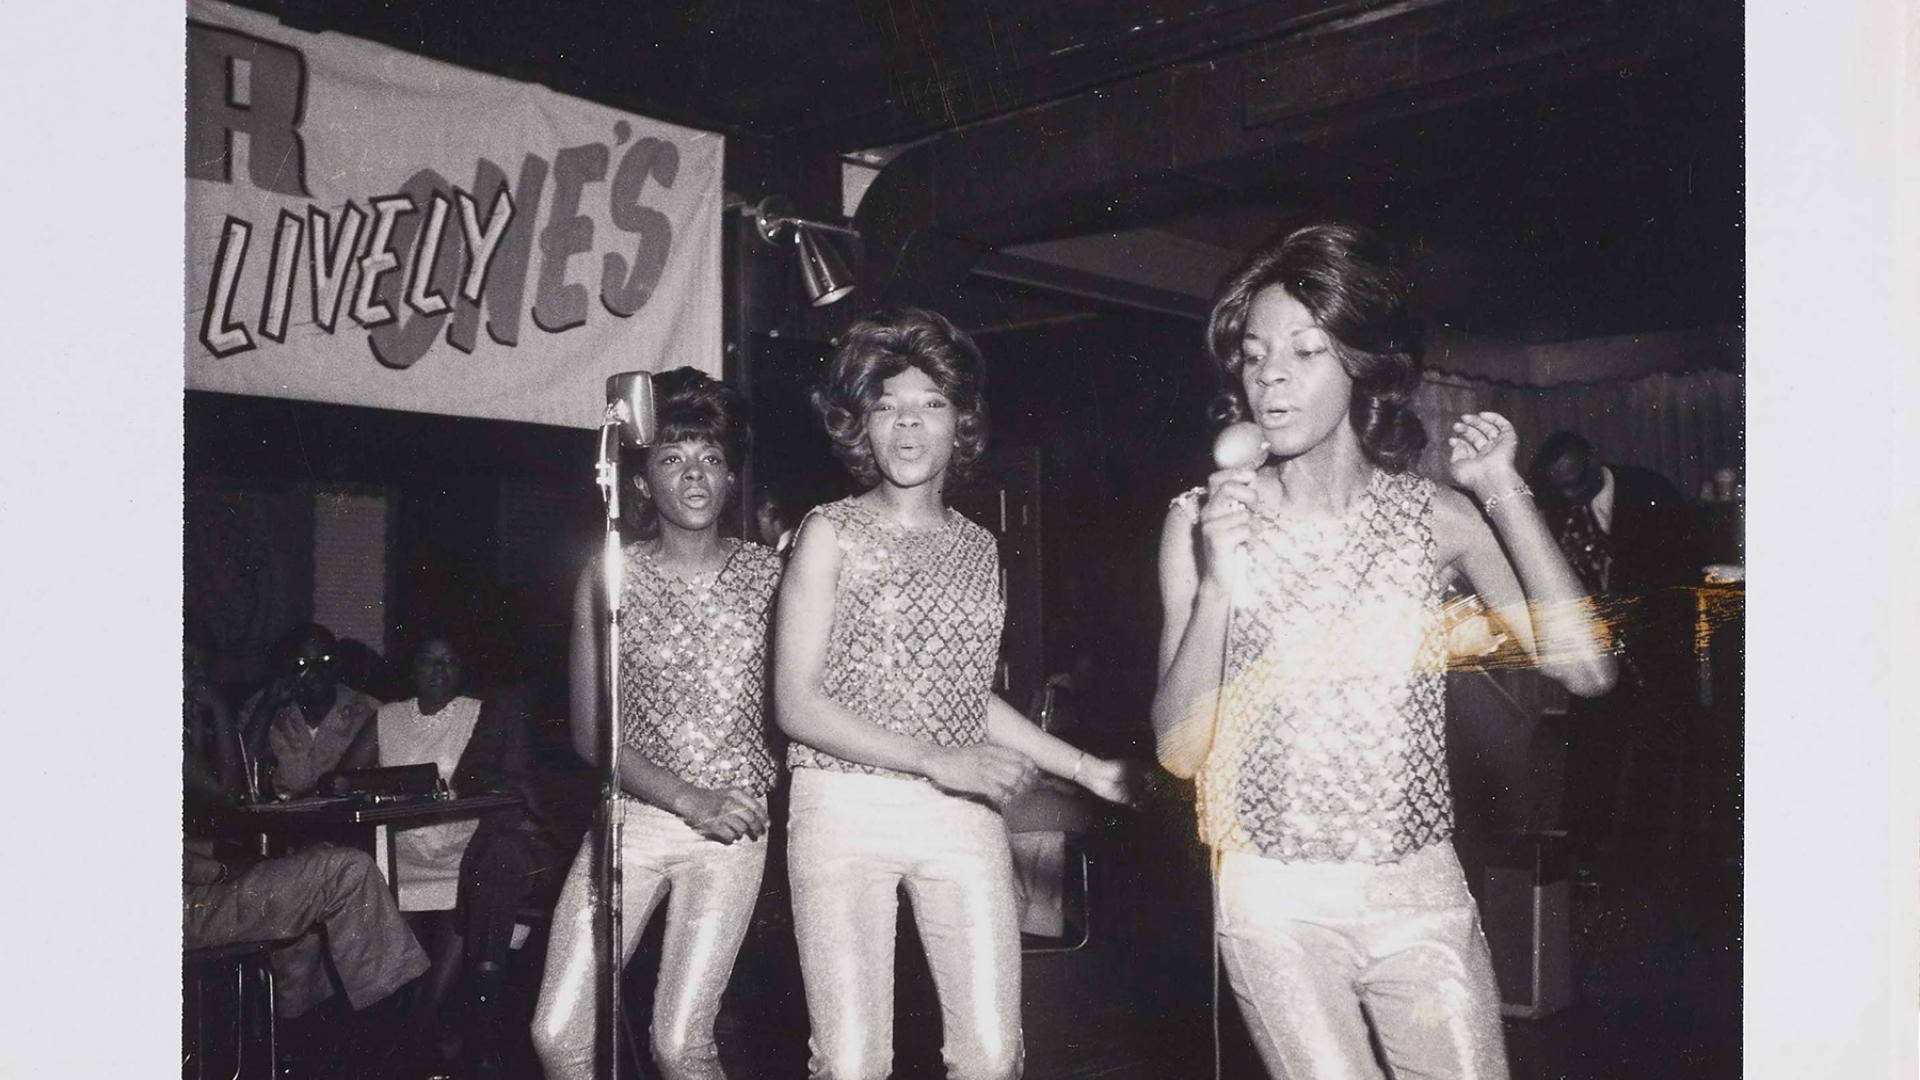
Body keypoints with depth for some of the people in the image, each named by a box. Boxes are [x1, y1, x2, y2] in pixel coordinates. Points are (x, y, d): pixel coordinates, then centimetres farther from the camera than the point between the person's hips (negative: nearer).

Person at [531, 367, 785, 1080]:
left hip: (733, 827, -1)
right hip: (632, 814, 1)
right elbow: (590, 731, -2)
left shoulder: (767, 573, 4)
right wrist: (689, 801, -12)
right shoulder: (609, 575, 1)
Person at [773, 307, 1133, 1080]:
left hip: (963, 815, 4)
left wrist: (1086, 769, 16)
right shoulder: (831, 532, 0)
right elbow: (796, 705, -7)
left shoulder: (978, 548, 12)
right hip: (845, 808, -3)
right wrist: (939, 760, -16)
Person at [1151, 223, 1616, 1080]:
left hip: (1422, 895, 2)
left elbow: (1585, 669, -9)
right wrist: (1218, 589, -20)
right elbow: (1179, 749, -7)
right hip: (1275, 904, -1)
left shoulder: (1435, 515, -1)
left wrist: (1504, 494, -12)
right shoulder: (1203, 521, -4)